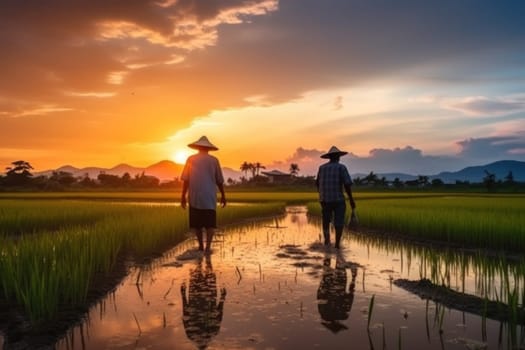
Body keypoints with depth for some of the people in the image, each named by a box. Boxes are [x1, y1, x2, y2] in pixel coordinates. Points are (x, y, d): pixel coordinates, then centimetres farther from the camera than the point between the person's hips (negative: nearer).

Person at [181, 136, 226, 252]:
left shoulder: (191, 159, 2)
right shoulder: (214, 160, 1)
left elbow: (185, 180, 0)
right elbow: (219, 181, 4)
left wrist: (183, 196, 6)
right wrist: (223, 195, 14)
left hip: (195, 198, 1)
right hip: (210, 198, -1)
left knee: (197, 223, 14)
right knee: (210, 224, 2)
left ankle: (201, 246, 19)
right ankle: (208, 247, -11)